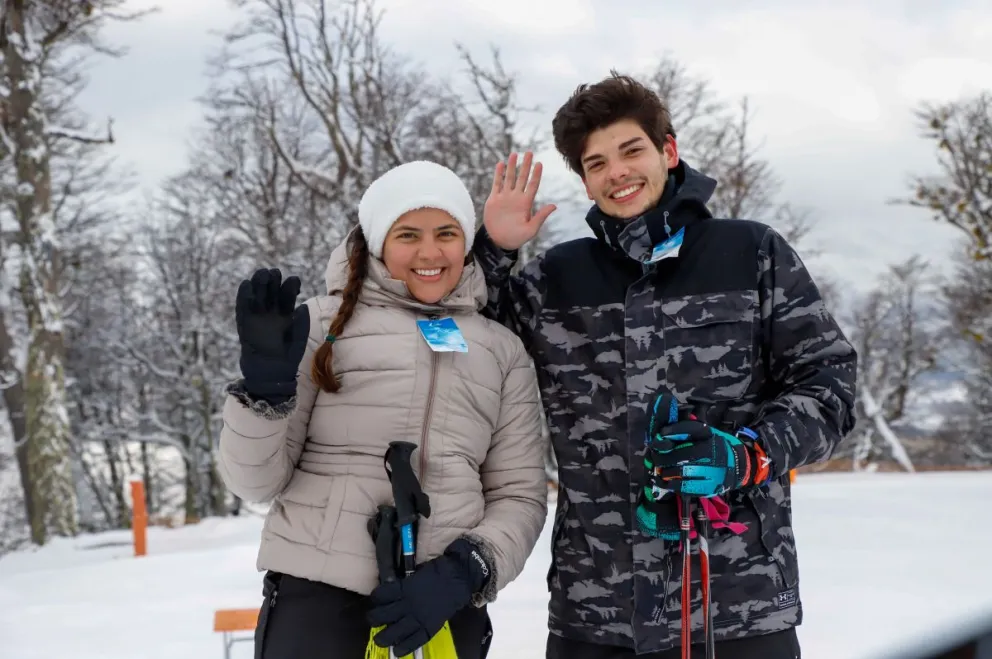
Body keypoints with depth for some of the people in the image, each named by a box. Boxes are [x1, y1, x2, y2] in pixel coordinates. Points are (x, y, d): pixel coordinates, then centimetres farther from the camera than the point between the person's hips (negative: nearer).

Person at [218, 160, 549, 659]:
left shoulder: (502, 351, 10)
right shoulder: (324, 323, 3)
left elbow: (520, 495, 9)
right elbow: (255, 482, 2)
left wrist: (465, 572, -9)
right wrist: (265, 390, -16)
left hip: (443, 605, 3)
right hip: (316, 597, -2)